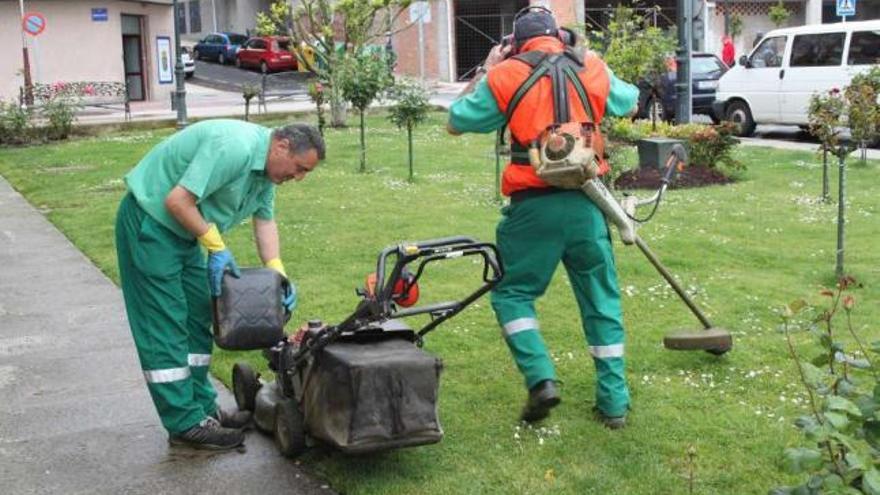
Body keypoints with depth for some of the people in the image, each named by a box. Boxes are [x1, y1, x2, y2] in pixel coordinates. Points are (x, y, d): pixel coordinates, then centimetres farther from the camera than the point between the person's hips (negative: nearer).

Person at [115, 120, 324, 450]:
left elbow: (265, 220, 9)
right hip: (150, 221, -10)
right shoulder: (234, 149, -28)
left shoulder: (266, 166, 4)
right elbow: (177, 201, -29)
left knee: (197, 318, 12)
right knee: (165, 326, -6)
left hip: (182, 230, 10)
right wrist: (216, 248, -20)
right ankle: (185, 425, -2)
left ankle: (202, 407, 21)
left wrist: (278, 274, -3)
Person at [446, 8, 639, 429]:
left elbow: (455, 123, 9)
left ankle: (541, 378, -4)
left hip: (534, 204, -3)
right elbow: (630, 105, 28)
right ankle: (614, 401, 16)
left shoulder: (506, 75, 0)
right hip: (586, 202, 3)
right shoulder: (593, 69, 9)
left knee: (513, 292, 14)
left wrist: (485, 71, 17)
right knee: (602, 300, 13)